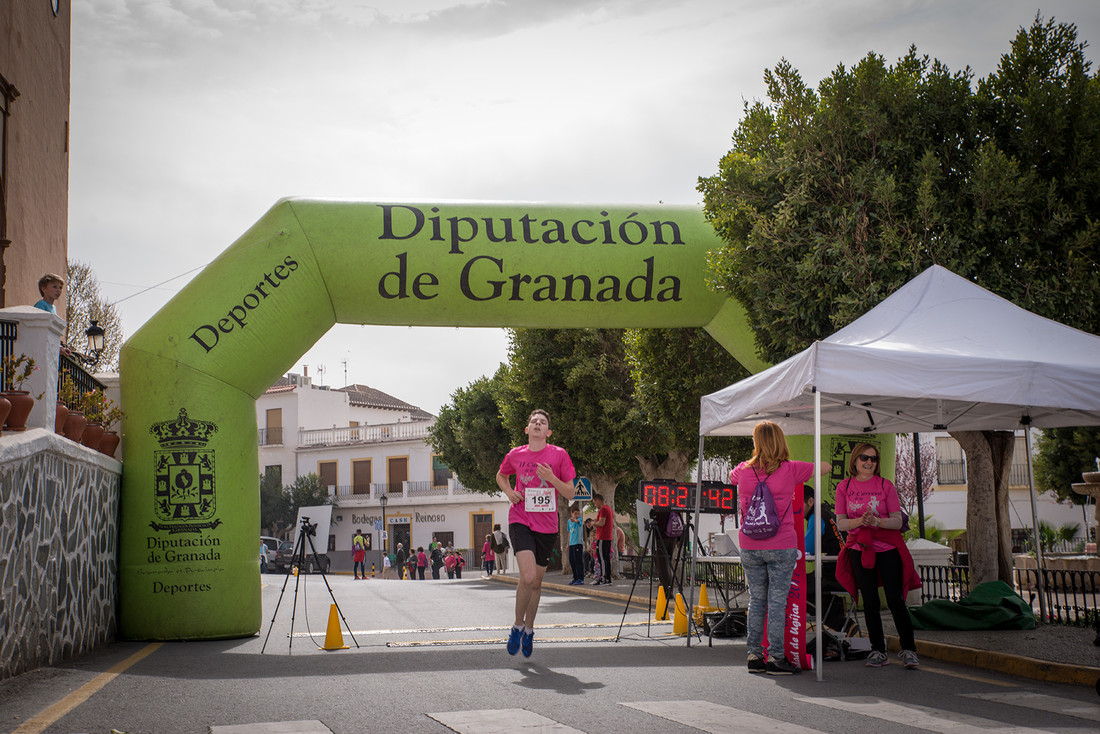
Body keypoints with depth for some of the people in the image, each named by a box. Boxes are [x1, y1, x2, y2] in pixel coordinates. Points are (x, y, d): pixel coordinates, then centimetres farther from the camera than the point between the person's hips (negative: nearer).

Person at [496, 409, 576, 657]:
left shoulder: (559, 455, -2)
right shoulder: (515, 455, 2)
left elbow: (570, 494, 0)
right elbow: (501, 475, 24)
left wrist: (551, 478, -17)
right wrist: (509, 492, 4)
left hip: (547, 526, 1)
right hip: (520, 522, -1)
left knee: (536, 583, 11)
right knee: (528, 577, -19)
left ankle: (529, 630, 32)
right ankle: (518, 625, 3)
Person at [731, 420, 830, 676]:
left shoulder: (744, 470, 2)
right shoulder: (790, 470, -5)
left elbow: (731, 477, 28)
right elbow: (824, 467, 10)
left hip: (749, 547, 3)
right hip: (781, 547, -3)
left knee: (756, 601, 10)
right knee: (777, 601, 0)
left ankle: (754, 656, 12)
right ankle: (776, 658, 1)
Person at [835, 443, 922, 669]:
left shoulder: (886, 485, 0)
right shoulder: (844, 487, 4)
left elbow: (897, 521, -3)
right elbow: (840, 523, 2)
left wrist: (876, 521, -21)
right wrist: (859, 521, -17)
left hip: (888, 548, -2)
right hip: (860, 548, 2)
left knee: (895, 599, -6)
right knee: (870, 602, 3)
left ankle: (908, 650, 3)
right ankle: (878, 651, 12)